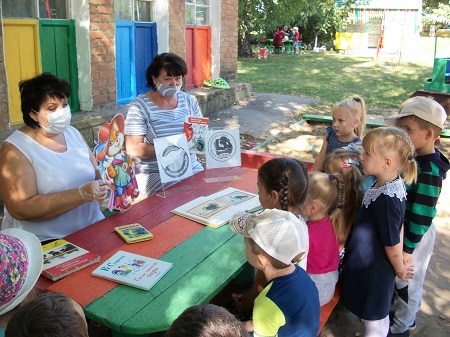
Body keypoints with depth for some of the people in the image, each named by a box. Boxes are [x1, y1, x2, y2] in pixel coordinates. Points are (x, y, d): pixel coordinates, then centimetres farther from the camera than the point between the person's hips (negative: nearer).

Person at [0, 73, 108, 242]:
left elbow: (97, 175, 16)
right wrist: (82, 194, -25)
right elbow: (20, 209, -18)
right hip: (47, 242, -7)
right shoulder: (14, 150, -9)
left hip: (93, 230, 7)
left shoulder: (73, 133, 10)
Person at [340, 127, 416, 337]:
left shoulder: (386, 200, -33)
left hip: (373, 271, -8)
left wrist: (399, 269, -4)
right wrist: (400, 266, 16)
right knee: (379, 315, 28)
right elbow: (398, 227, 7)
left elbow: (393, 245, -23)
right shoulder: (395, 184, -5)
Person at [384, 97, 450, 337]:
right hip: (403, 228, 8)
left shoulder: (429, 172, -28)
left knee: (408, 281, 13)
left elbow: (422, 215, -24)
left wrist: (408, 248, -18)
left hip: (415, 235, -8)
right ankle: (400, 311, 47)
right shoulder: (416, 157, -2)